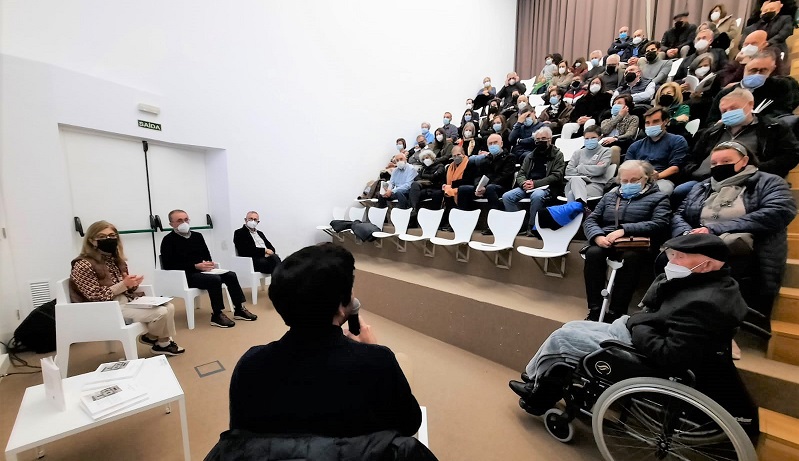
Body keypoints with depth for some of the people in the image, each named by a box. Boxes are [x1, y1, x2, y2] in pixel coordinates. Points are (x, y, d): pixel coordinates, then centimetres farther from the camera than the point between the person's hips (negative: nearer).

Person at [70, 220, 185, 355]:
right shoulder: (83, 265, -14)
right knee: (161, 312, -22)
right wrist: (124, 285, -24)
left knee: (169, 307, -7)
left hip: (127, 300, 8)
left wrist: (132, 284, -8)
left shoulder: (117, 260, 9)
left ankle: (150, 336, 15)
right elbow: (96, 297, -18)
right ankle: (162, 343, 6)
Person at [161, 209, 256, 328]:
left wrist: (209, 263, -5)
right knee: (215, 279, -31)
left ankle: (239, 309, -8)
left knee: (231, 275, -13)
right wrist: (195, 266, -21)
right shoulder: (168, 240, -4)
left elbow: (207, 255, 20)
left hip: (202, 271, 7)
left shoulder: (197, 236, 14)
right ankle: (217, 315, -21)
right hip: (185, 275, -6)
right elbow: (168, 265, -13)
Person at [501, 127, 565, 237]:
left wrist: (535, 183, -15)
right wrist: (524, 183, -9)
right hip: (527, 186, 5)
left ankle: (533, 227, -21)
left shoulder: (557, 155, 8)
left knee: (537, 196, -39)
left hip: (546, 187, -5)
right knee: (507, 196, -19)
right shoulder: (530, 156, 22)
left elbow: (556, 176, -4)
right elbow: (520, 174, 16)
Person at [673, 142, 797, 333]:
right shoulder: (701, 187, 25)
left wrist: (714, 229, -16)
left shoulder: (768, 182, 13)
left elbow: (778, 213, -8)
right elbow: (678, 216, 15)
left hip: (743, 259, -3)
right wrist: (688, 234, -9)